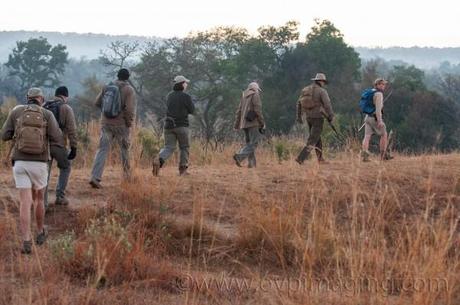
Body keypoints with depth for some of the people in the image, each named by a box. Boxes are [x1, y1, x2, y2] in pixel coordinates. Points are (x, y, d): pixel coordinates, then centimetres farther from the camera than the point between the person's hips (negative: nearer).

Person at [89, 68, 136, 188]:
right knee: (125, 149, 17)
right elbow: (130, 109, -17)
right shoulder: (129, 90, -9)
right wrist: (129, 124, -3)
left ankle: (95, 177, -13)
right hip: (121, 124, -3)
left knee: (102, 150, 0)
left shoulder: (107, 87, 4)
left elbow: (98, 102, 8)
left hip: (106, 123, 3)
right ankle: (127, 174, 29)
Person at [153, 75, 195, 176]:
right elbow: (192, 111, -2)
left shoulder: (169, 96, 9)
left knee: (169, 147, 4)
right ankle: (183, 169, 15)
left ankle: (159, 161, -24)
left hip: (169, 125, 4)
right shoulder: (186, 97, -9)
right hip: (182, 125, -4)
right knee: (184, 147, 13)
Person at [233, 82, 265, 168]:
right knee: (253, 143, -9)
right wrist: (262, 123, -8)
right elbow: (258, 110, -12)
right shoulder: (255, 95, -4)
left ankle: (251, 163, 6)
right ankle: (239, 156, -26)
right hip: (253, 122, -7)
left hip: (244, 123, 7)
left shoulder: (244, 96, 16)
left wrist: (236, 124, 17)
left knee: (249, 143, 13)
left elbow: (239, 110, 15)